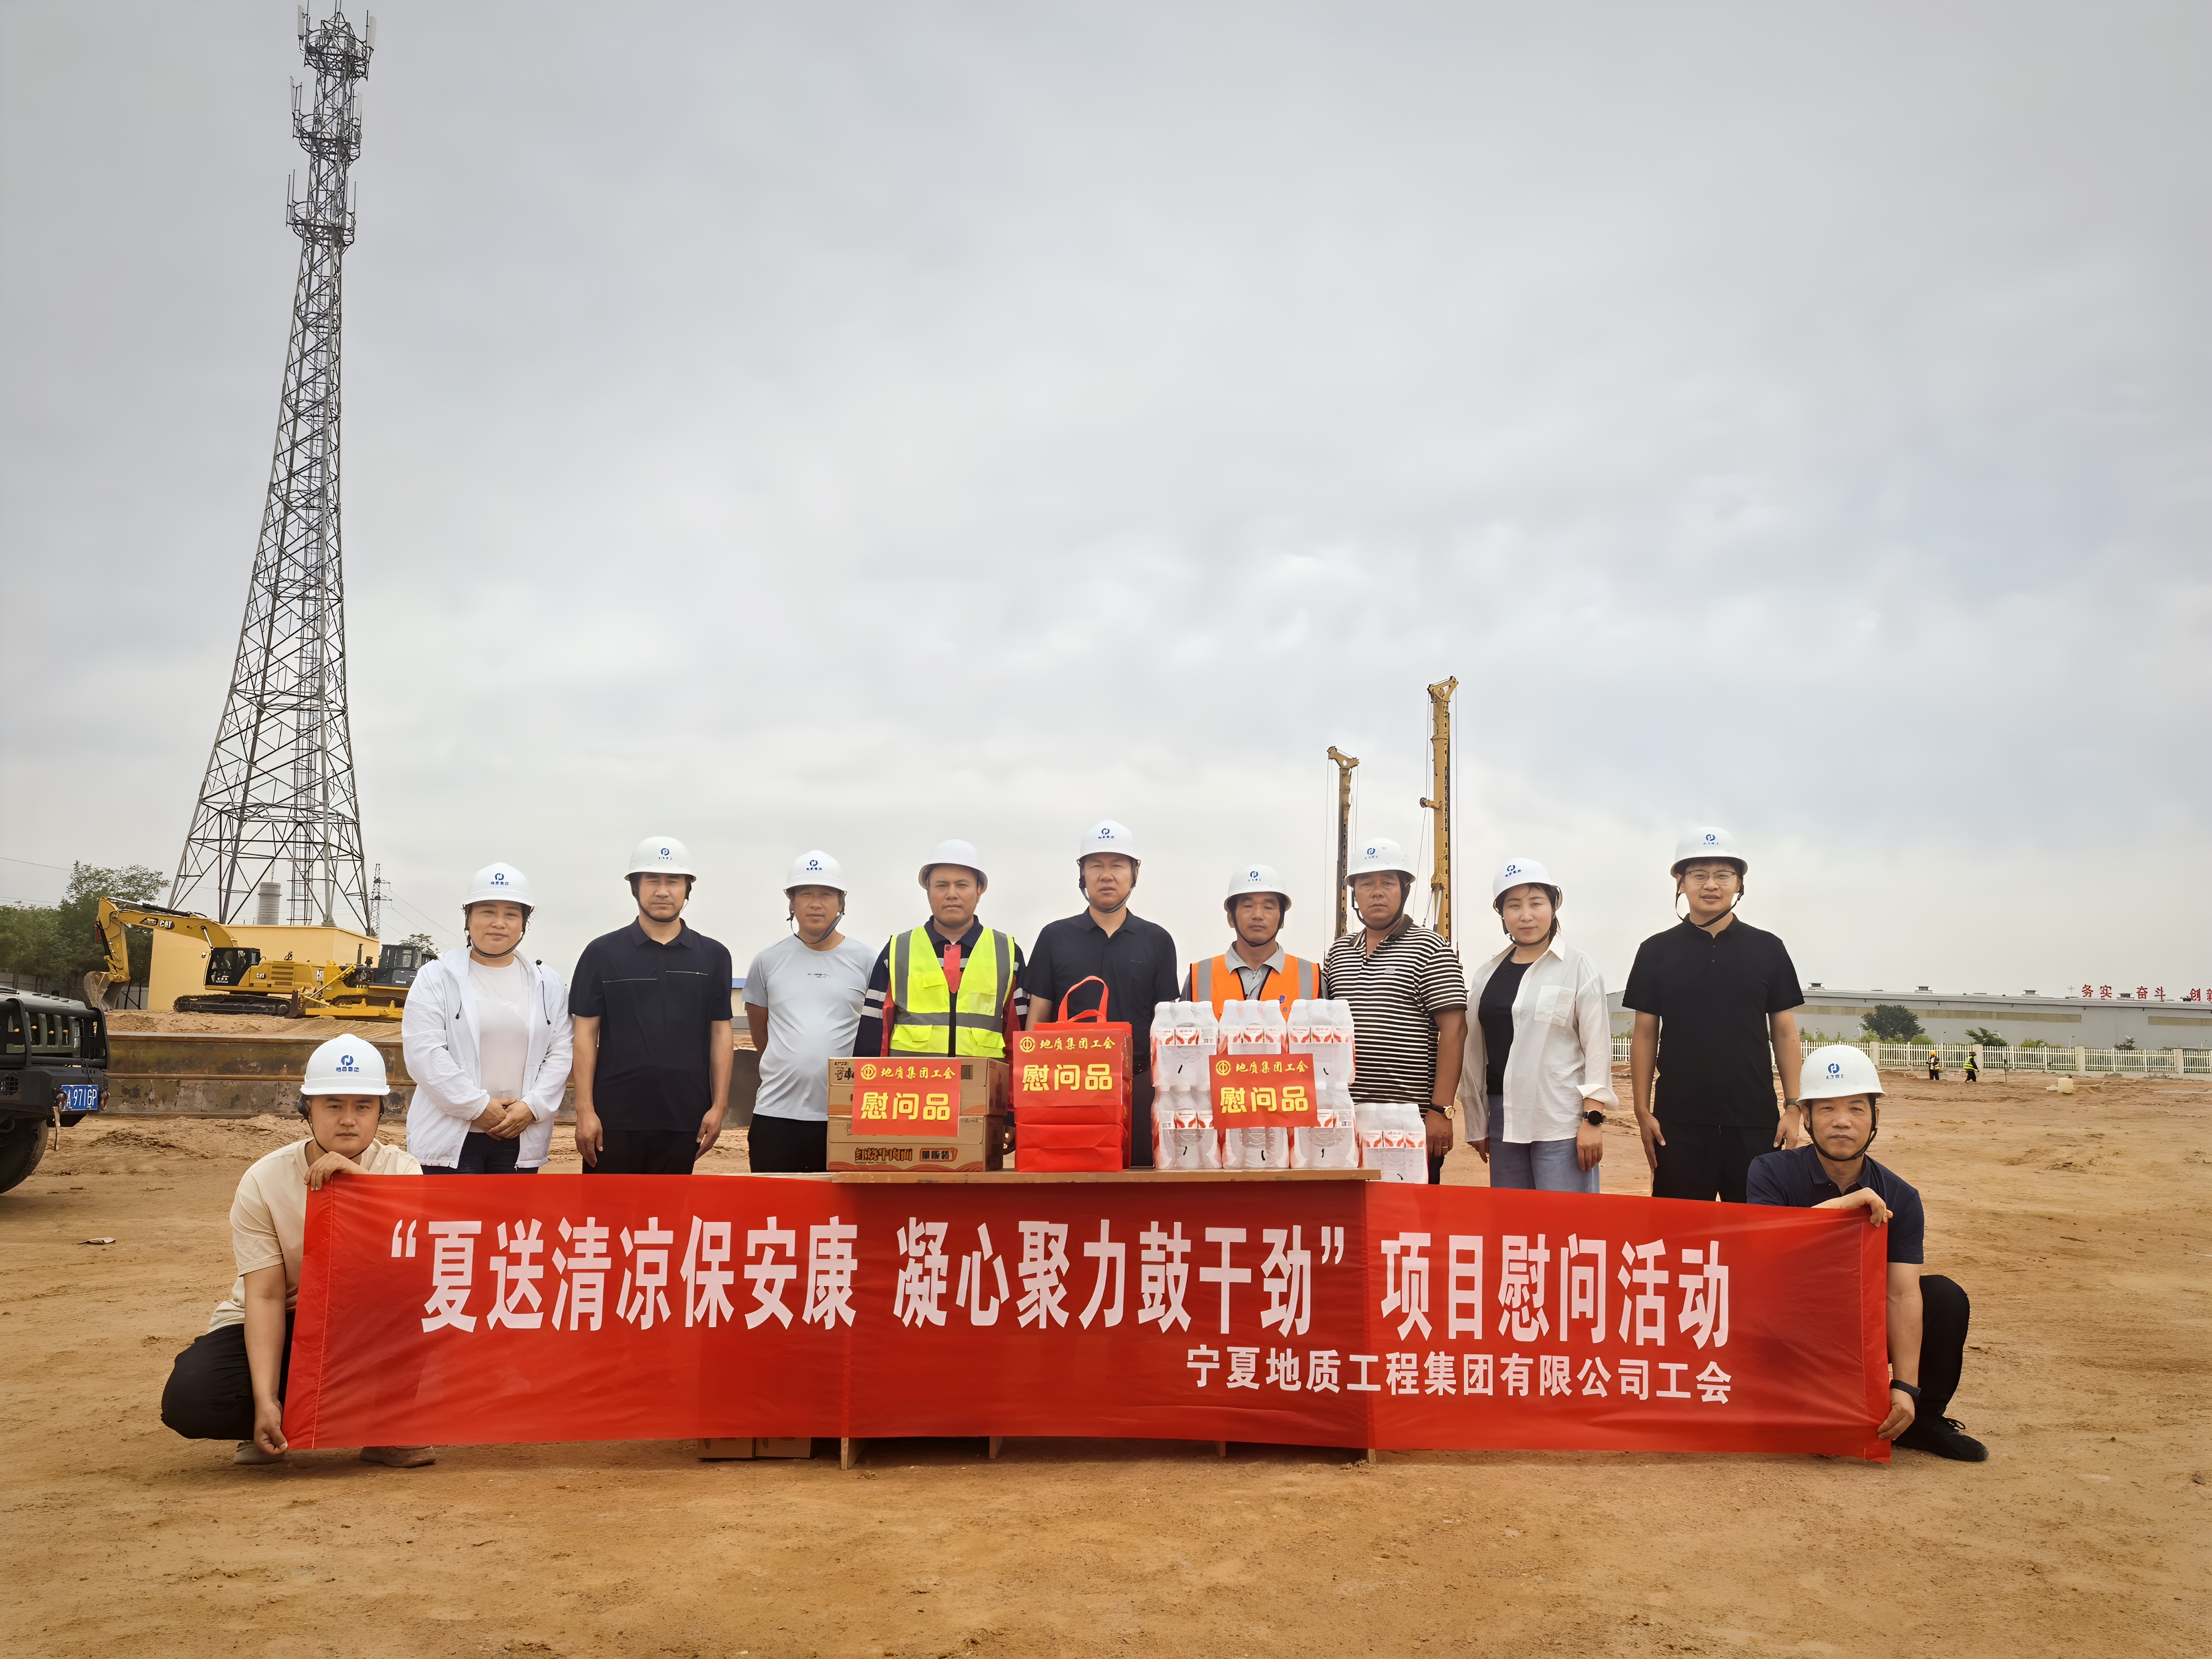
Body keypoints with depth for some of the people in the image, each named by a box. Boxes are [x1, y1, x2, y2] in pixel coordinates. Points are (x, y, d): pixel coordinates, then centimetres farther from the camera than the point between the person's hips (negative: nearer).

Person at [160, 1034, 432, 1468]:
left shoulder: (400, 1171, -11)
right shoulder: (264, 1181, -13)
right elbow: (265, 1295, -17)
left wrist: (361, 1181, -37)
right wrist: (265, 1400, -27)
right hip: (274, 1325, 0)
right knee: (189, 1401, -28)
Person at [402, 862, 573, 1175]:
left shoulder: (547, 984, 10)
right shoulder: (437, 977, 1)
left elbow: (559, 1052, 6)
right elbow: (424, 1052, -9)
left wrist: (532, 1107, -9)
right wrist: (478, 1107, -14)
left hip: (521, 1138, 3)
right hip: (451, 1138, -3)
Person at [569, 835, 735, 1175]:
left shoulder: (713, 956, 6)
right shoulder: (602, 953, 2)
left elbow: (720, 1033, 7)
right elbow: (586, 1034, 1)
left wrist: (719, 1106, 1)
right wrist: (584, 1110, -5)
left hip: (683, 1118, 1)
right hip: (614, 1117, -1)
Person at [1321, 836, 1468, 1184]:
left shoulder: (1429, 948, -2)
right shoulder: (1339, 952, 15)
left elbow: (1453, 1031, -8)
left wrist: (1441, 1110, -15)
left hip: (1411, 1117, -5)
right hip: (1345, 1117, 5)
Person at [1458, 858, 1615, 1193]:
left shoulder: (1578, 967, 0)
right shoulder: (1487, 975, 12)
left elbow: (1597, 1045, -3)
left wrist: (1593, 1120, -9)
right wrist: (1476, 1125, 15)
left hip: (1562, 1122, -5)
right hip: (1502, 1121, 5)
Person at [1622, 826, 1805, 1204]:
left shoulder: (1768, 949, 7)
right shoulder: (1656, 952, 5)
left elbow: (1785, 1034, 8)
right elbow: (1645, 1036, 6)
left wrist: (1793, 1107, 1)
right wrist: (1643, 1111, 0)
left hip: (1754, 1121, 0)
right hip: (1678, 1120, 0)